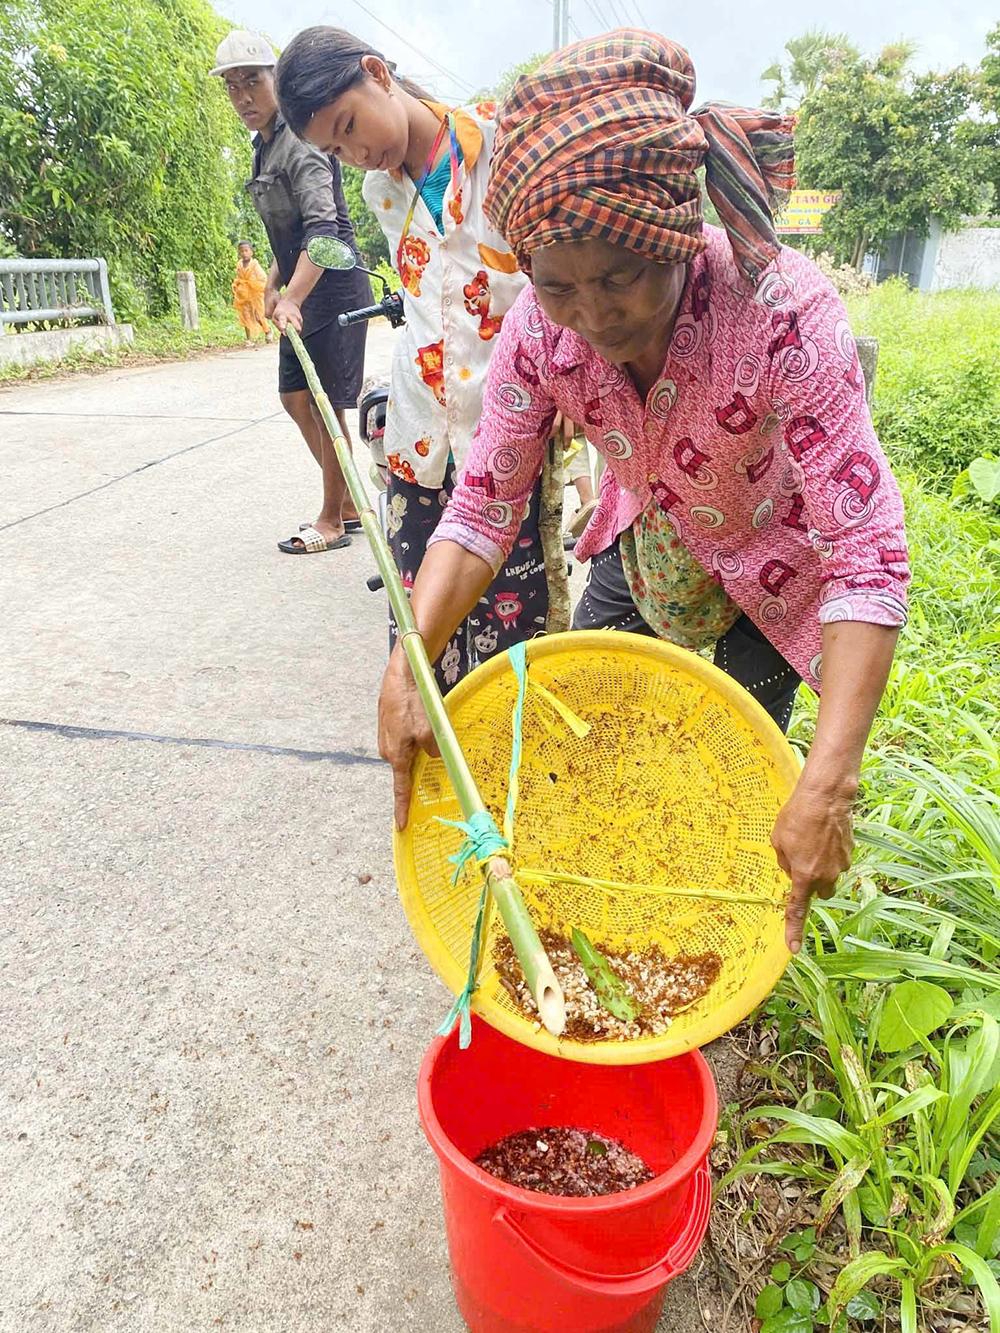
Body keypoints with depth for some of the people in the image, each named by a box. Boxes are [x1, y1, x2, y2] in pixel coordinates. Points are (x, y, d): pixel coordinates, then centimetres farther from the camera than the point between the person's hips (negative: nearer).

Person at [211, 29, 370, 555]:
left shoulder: (300, 144, -15)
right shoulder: (264, 148, 15)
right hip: (303, 293, 10)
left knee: (326, 407, -5)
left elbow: (322, 227, -28)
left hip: (333, 290, -10)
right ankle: (349, 503, 21)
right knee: (294, 398, 11)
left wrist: (292, 298, -38)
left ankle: (332, 521, 8)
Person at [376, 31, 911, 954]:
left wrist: (827, 786, -47)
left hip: (770, 572, -3)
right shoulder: (541, 326, -24)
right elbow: (482, 508, -20)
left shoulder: (784, 311, -37)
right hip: (636, 548, 4)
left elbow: (867, 559, -39)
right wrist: (406, 671, -33)